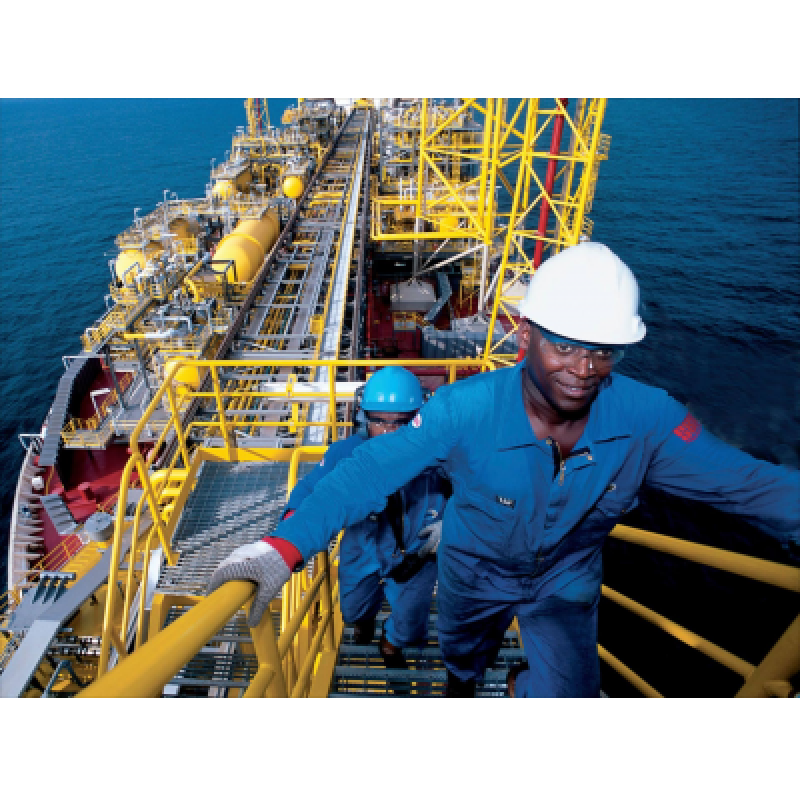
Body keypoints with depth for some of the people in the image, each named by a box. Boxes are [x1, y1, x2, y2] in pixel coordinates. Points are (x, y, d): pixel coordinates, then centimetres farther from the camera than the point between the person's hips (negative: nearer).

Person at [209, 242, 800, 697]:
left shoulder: (648, 418, -28)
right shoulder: (466, 409, -36)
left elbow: (750, 483, -19)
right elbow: (371, 470, -39)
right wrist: (286, 545, -50)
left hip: (567, 580, 1)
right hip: (475, 571, 0)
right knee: (463, 655, 28)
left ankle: (527, 686, 49)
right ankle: (460, 691, 69)